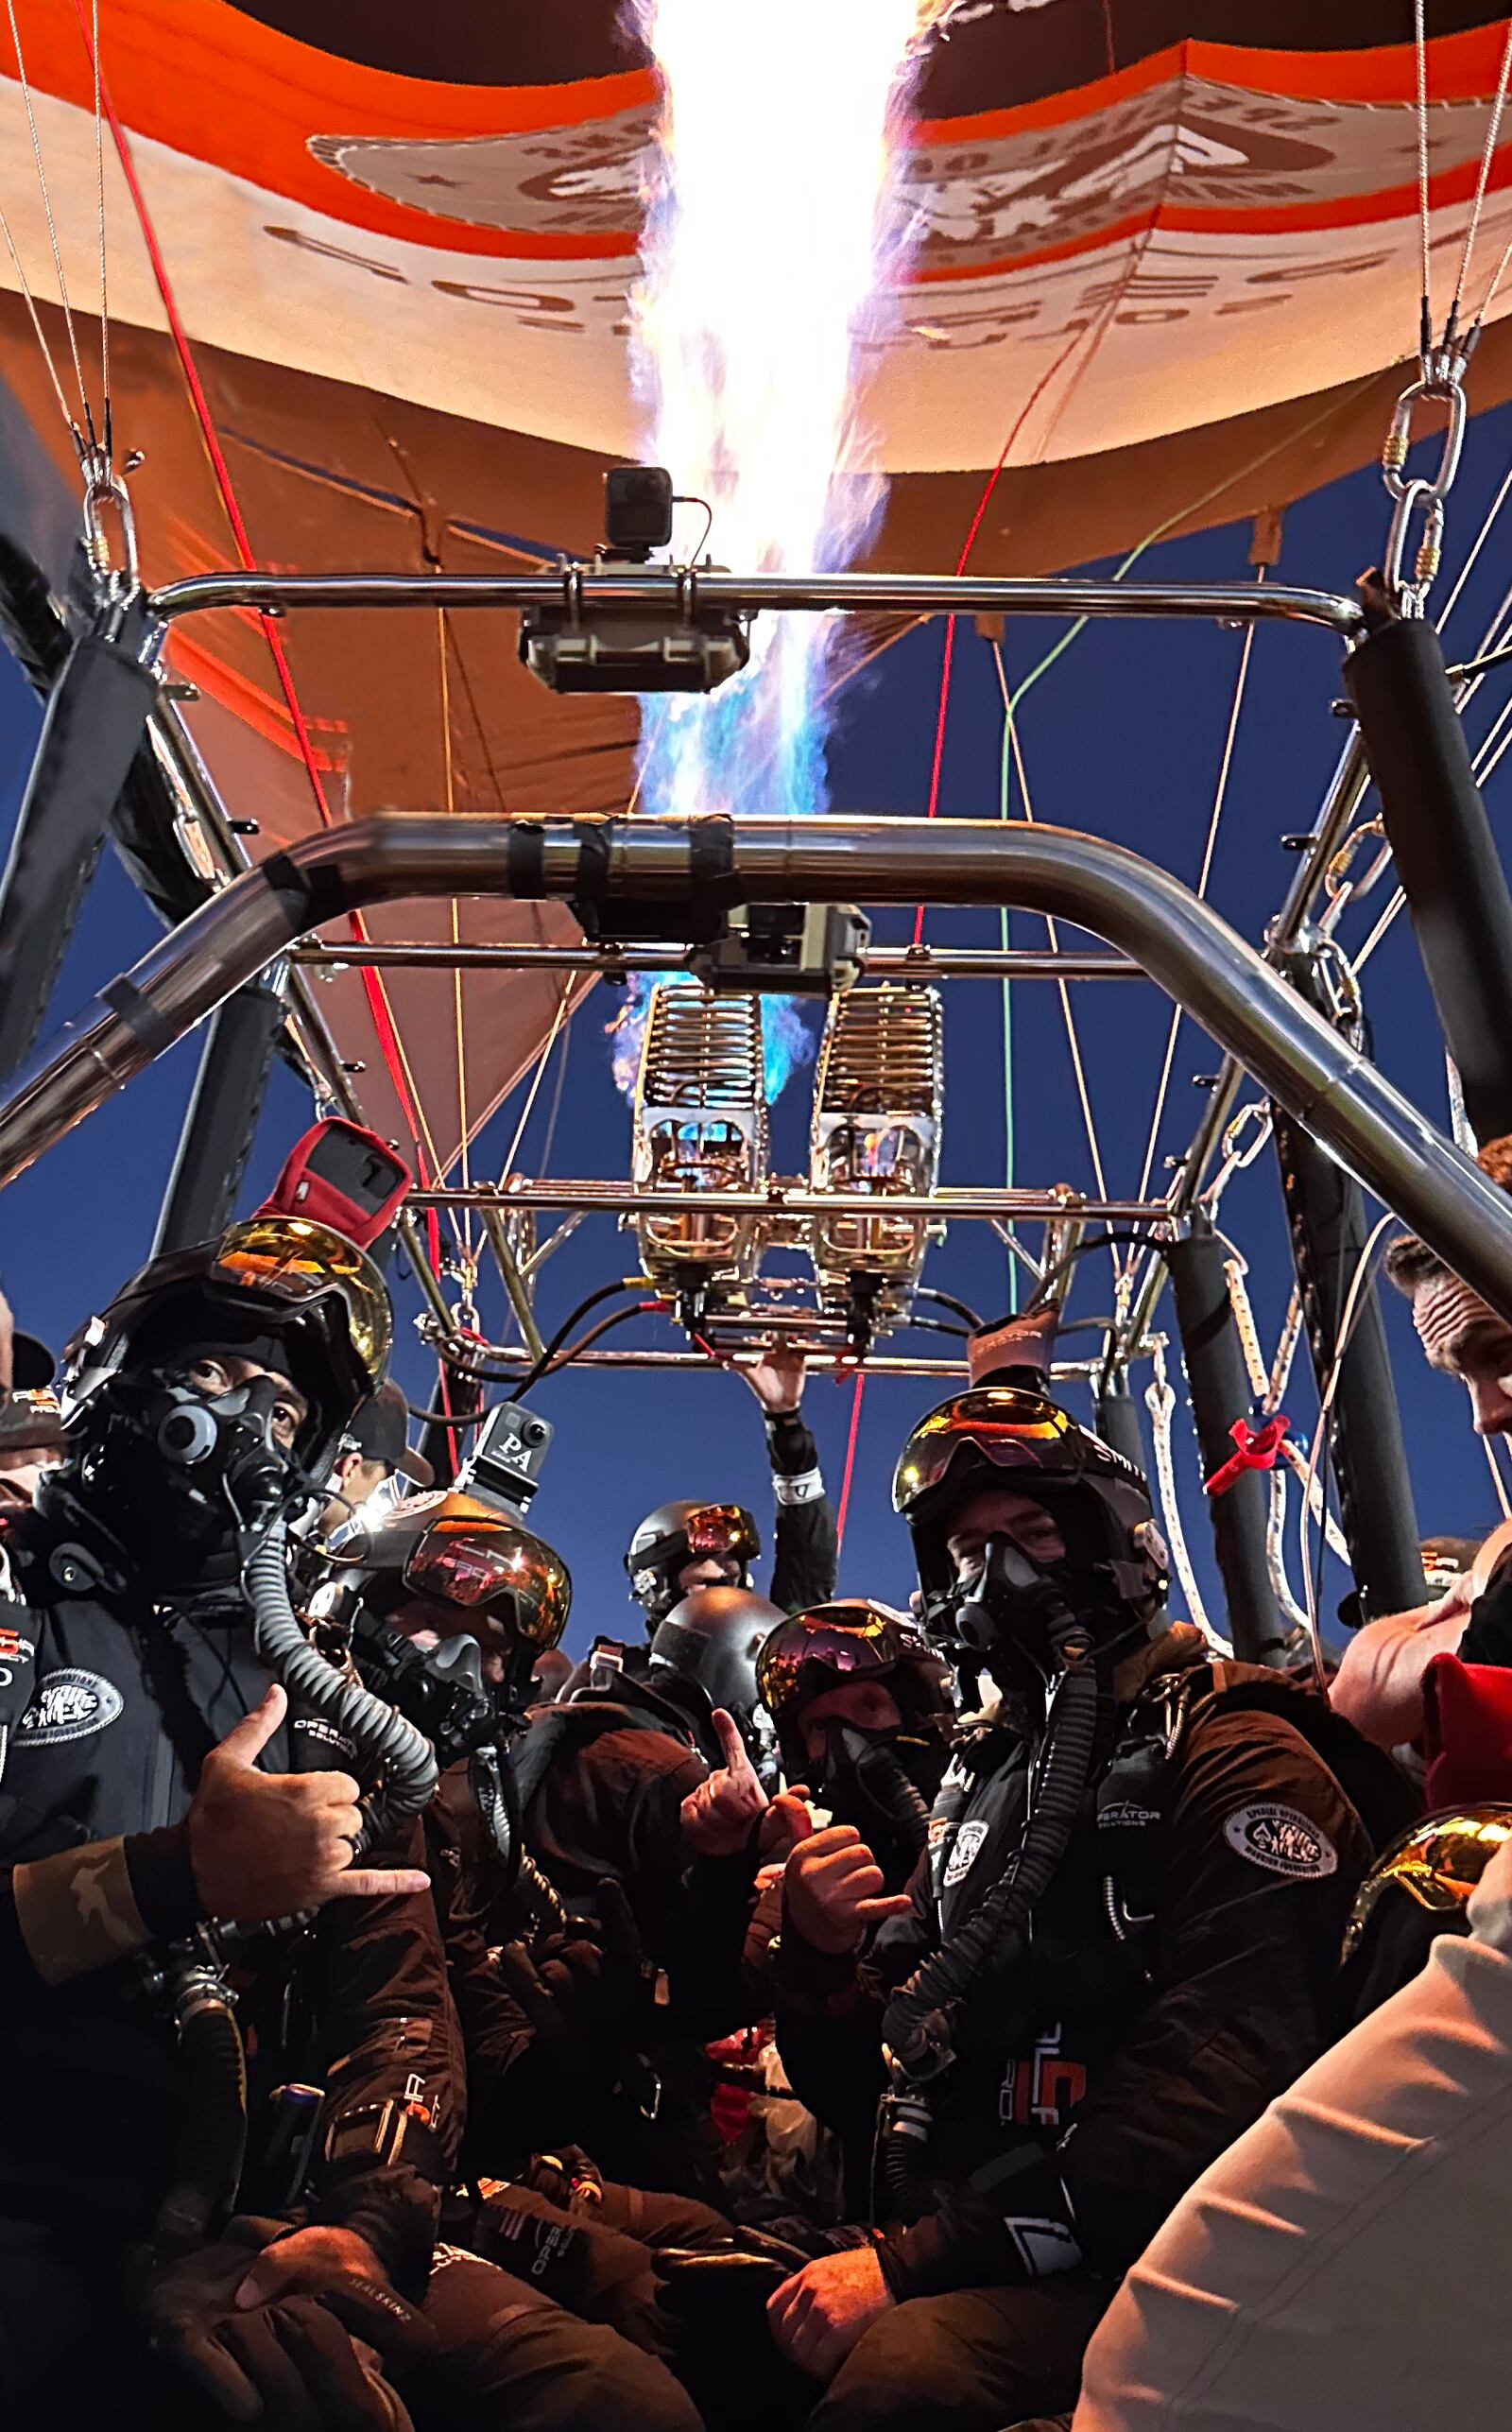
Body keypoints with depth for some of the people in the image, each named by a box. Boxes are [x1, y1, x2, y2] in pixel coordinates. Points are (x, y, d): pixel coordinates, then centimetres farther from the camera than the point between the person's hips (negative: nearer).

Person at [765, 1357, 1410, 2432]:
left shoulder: (1235, 1758, -6)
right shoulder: (983, 1779, 16)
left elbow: (1214, 2099, -19)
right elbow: (865, 2097, 17)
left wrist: (915, 2261, -21)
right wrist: (821, 1958, -6)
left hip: (1136, 2265, -6)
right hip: (952, 2242, 6)